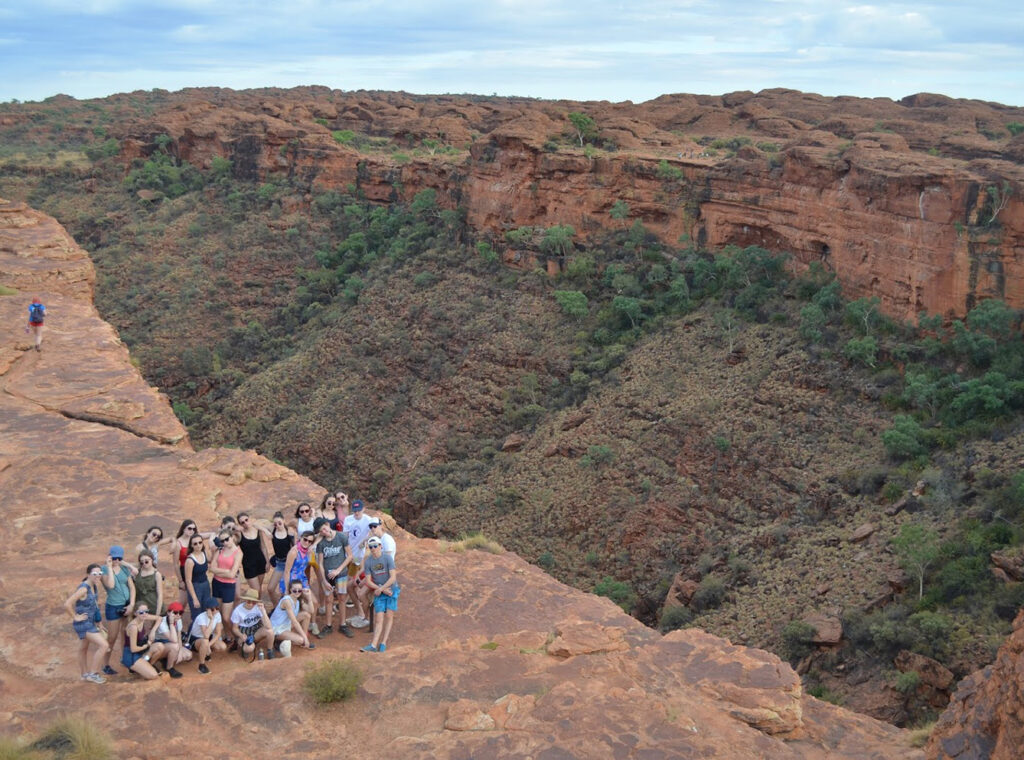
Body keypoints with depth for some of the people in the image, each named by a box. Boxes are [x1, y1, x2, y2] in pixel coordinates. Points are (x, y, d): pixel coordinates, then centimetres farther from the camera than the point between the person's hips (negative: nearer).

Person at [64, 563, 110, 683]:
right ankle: (92, 673, -2)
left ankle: (85, 674, 40)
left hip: (91, 622, 10)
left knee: (84, 647, 24)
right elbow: (67, 604, -30)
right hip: (84, 624, -10)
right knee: (104, 645, -14)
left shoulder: (93, 586, 2)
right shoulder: (84, 588, -24)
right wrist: (75, 617, -19)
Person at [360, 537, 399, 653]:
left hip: (392, 589, -1)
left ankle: (383, 643, 1)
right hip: (379, 592, 2)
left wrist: (380, 589, -16)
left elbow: (393, 578, -14)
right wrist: (383, 590, -11)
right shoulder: (368, 562, -4)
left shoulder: (387, 559, -11)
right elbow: (368, 581, -3)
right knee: (379, 618, -5)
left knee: (389, 616, -3)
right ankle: (374, 645, -9)